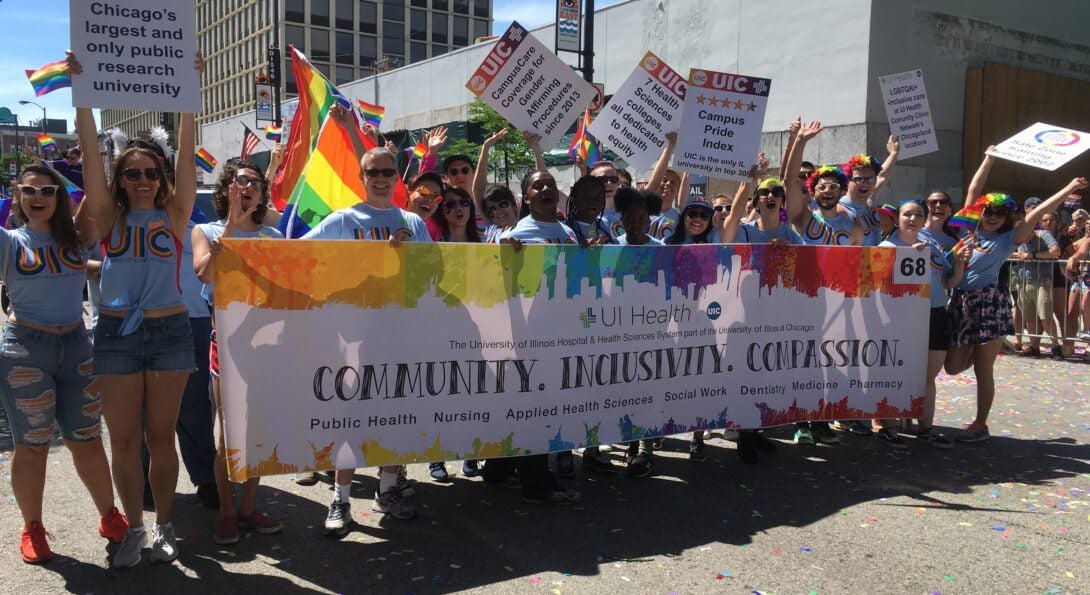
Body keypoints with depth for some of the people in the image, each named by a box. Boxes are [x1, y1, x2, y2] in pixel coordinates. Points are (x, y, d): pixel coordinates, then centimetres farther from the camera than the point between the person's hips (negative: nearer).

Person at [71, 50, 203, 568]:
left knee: (160, 436, 7)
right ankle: (134, 527, 21)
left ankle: (164, 525, 21)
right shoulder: (109, 216, 3)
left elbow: (186, 154, -5)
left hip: (169, 330, -1)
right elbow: (90, 152, -4)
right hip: (116, 332, 1)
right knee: (123, 439, 6)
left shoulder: (173, 214, 2)